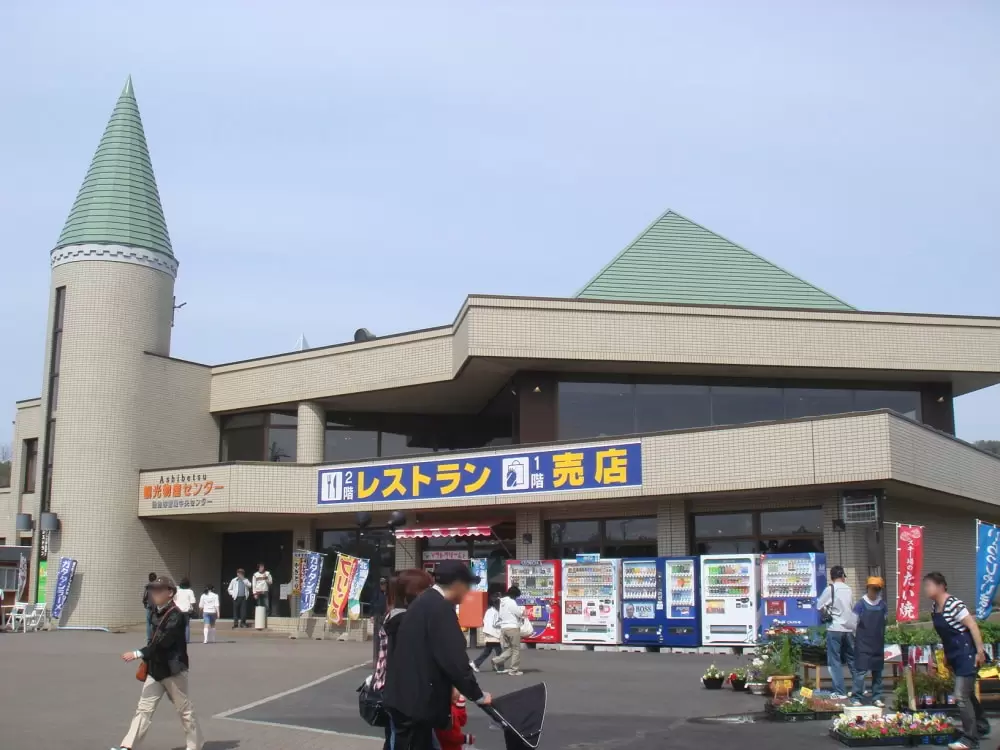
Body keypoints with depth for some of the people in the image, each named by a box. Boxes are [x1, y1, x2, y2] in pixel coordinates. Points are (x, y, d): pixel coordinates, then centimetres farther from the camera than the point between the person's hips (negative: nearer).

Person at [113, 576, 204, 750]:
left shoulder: (176, 616, -19)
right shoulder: (156, 612, 7)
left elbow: (163, 642, -27)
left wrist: (138, 654, -30)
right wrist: (147, 660, 13)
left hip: (173, 670, -7)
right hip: (155, 669, 8)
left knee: (185, 710, 6)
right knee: (144, 708, 3)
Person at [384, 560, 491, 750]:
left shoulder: (423, 602, 14)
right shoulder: (441, 607, -17)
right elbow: (454, 659, -19)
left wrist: (449, 688, 24)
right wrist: (478, 694, -8)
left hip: (406, 696, 10)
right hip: (414, 700, -10)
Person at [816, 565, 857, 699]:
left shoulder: (830, 589, -9)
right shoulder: (849, 590, 4)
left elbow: (819, 606, -5)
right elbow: (852, 608, 9)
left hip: (835, 629, -4)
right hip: (849, 628, 4)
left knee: (835, 661, 1)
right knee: (852, 659, 15)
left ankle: (840, 692, 0)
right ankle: (858, 688, 19)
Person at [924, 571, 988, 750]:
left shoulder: (954, 604, -21)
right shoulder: (934, 607, 5)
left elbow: (973, 626, -21)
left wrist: (980, 652, -20)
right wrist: (946, 654, 19)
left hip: (966, 655, -9)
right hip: (955, 656, 9)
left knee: (961, 697, -8)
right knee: (968, 694, 22)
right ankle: (981, 726, 41)